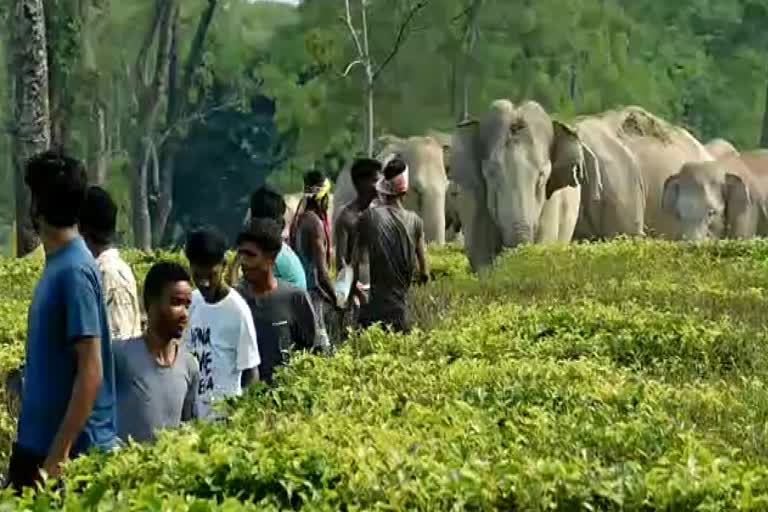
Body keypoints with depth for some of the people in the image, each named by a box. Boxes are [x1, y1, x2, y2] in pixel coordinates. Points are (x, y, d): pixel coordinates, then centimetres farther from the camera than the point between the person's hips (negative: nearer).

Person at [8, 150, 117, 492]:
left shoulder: (73, 271, -17)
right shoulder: (57, 265, 9)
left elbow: (91, 372, -20)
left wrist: (59, 454, -21)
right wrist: (41, 448, 17)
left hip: (72, 450, -8)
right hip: (38, 443, 8)